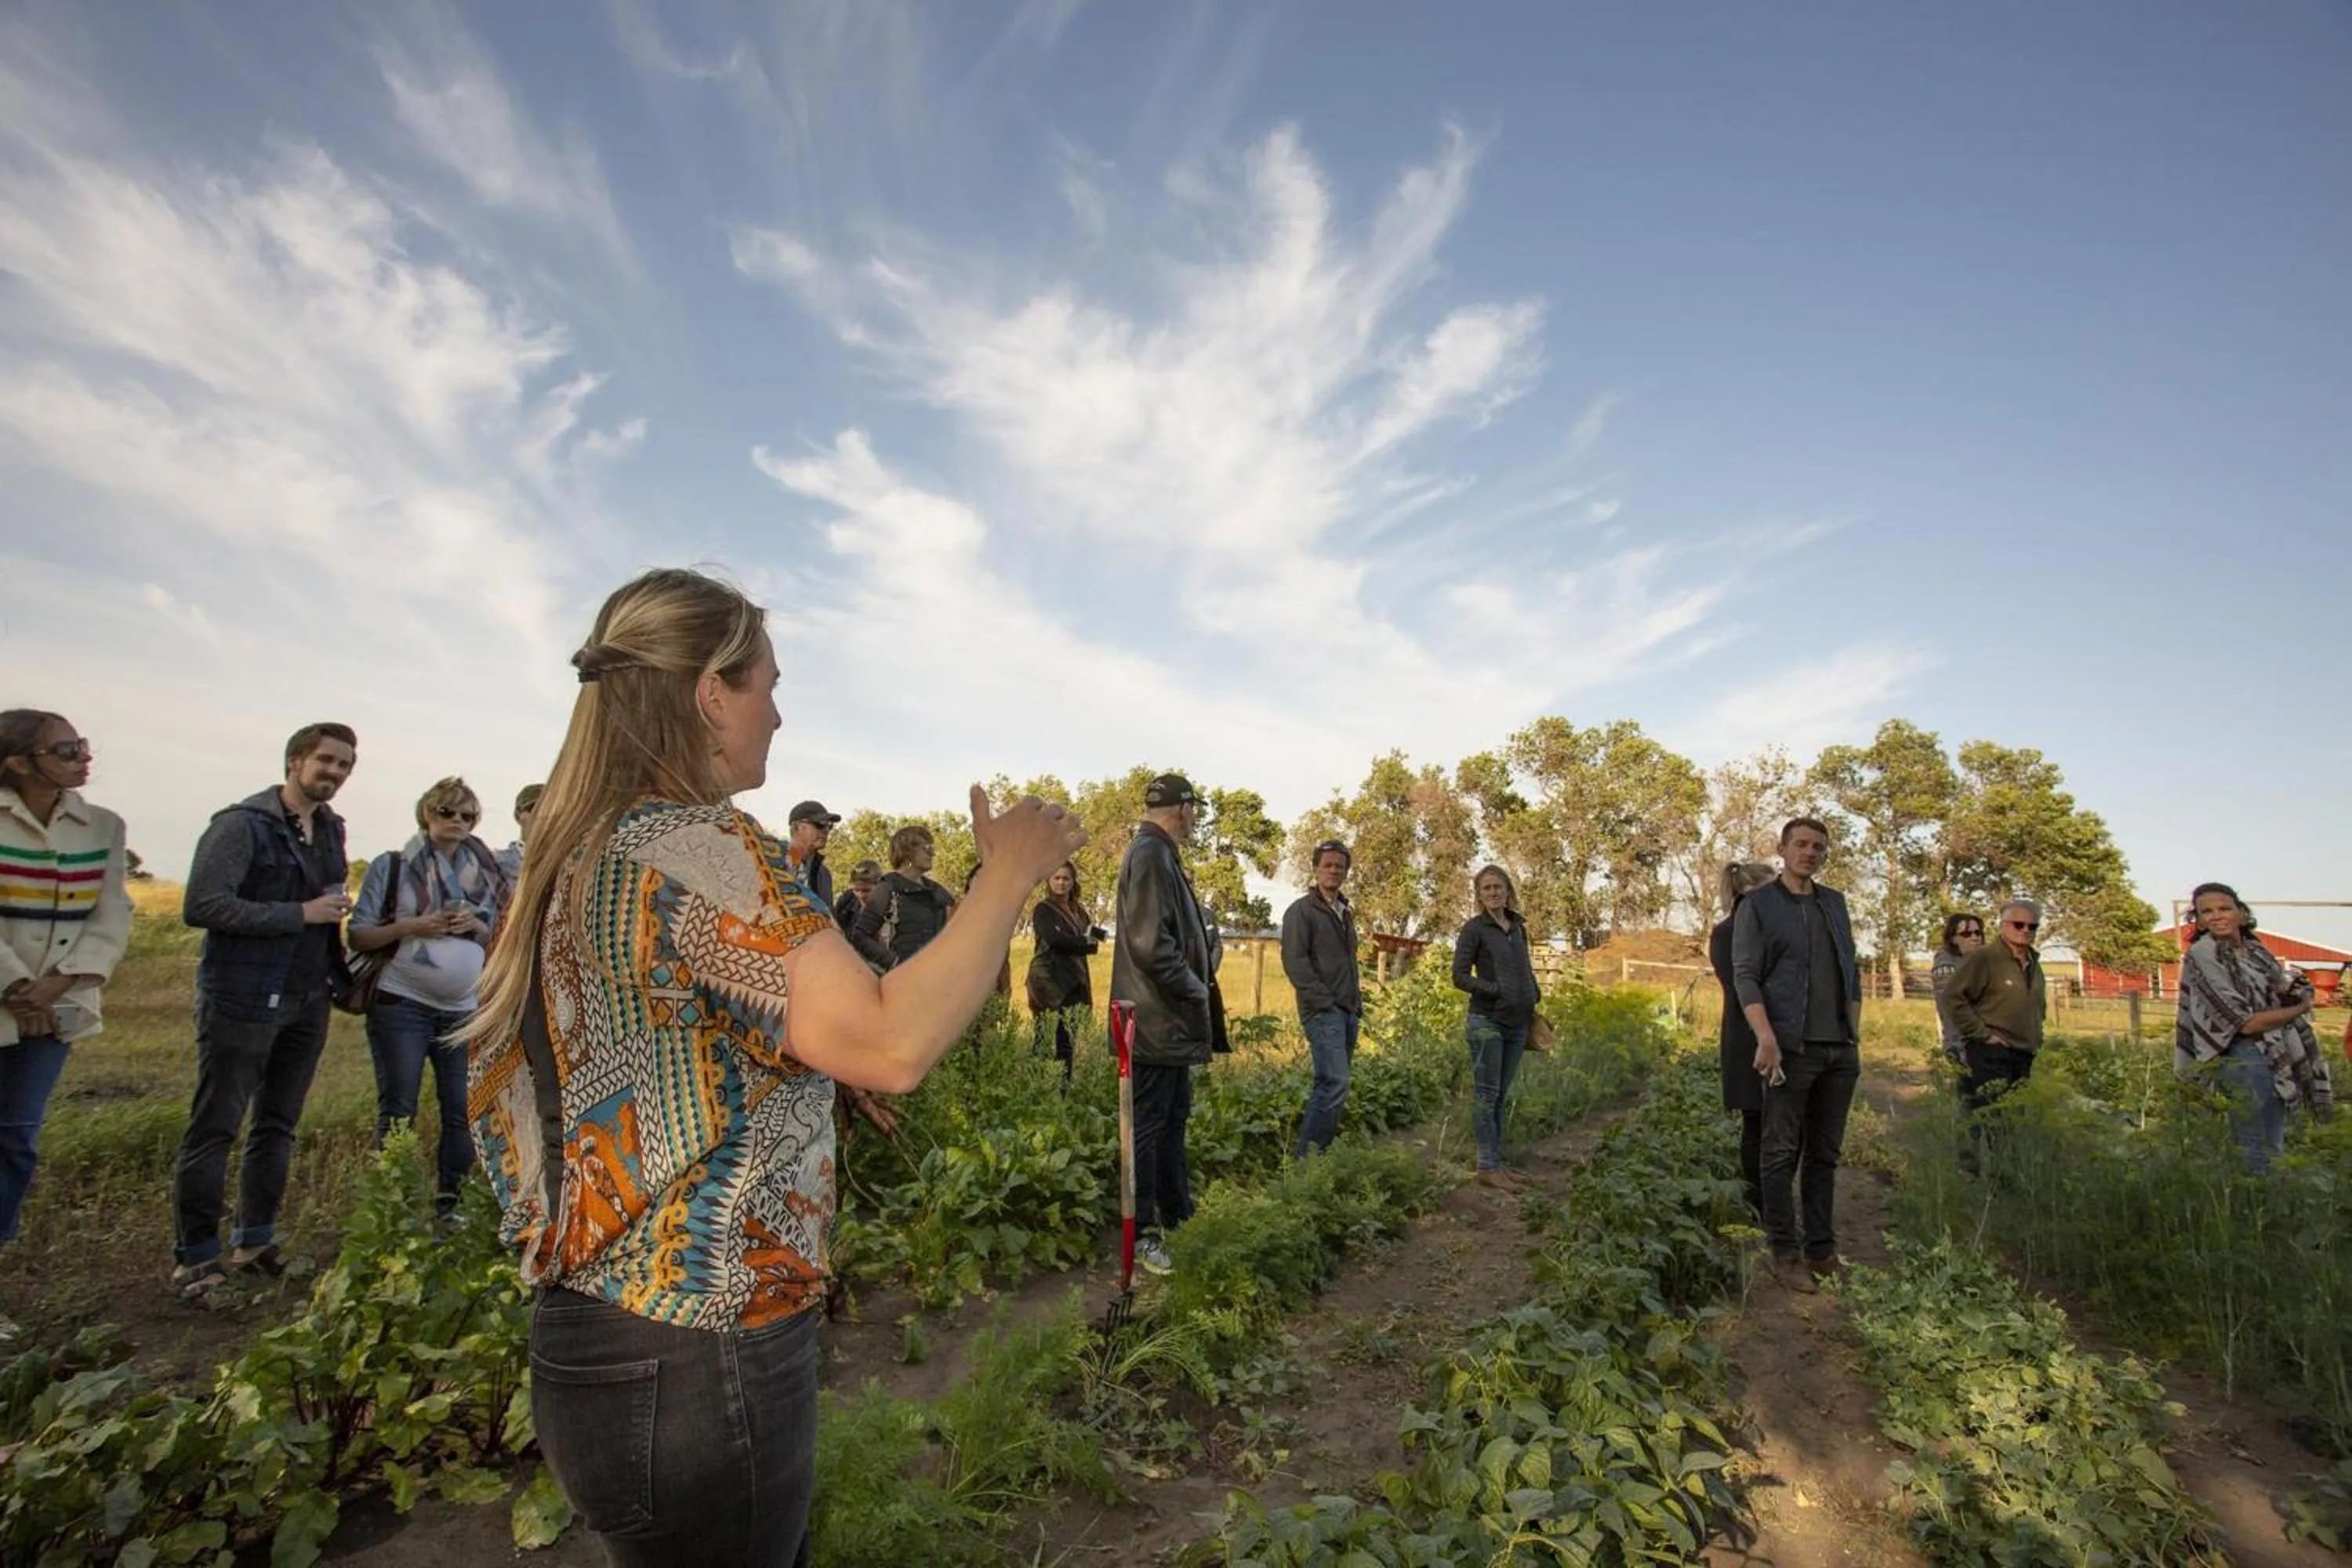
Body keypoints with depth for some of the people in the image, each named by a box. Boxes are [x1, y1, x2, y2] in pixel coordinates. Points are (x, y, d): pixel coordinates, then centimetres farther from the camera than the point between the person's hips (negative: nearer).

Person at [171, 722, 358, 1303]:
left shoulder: (331, 829, 11)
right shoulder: (242, 824, -11)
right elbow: (201, 906, -19)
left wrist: (342, 973, 8)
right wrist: (302, 914, -19)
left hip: (308, 1001, 7)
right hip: (243, 1000, -7)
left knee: (278, 1126, 13)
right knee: (214, 1129, 2)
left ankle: (255, 1242, 25)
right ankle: (195, 1258, 14)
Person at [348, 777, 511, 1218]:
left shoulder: (481, 871, 11)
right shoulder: (391, 866, 1)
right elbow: (357, 936, -1)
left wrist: (478, 927, -6)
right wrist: (410, 926, -16)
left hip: (463, 1010, 3)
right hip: (401, 1004, -3)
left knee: (462, 1111, 4)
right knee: (398, 1112, 1)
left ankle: (450, 1205, 16)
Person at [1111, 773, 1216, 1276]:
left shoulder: (1160, 855, 14)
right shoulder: (1150, 856, -18)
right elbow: (1151, 944, -25)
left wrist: (1198, 977, 10)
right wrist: (1194, 990, -13)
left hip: (1170, 1019, 11)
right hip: (1158, 1020, -11)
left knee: (1174, 1119, 20)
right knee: (1148, 1124, 0)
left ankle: (1177, 1215, 33)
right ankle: (1141, 1231, 12)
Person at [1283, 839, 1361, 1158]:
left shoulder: (1345, 913, 20)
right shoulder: (1302, 910, -5)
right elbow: (1294, 961, -13)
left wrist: (1357, 1001, 16)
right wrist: (1324, 1002, -16)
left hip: (1349, 1011, 8)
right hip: (1323, 1012, -8)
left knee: (1330, 1084, 8)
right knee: (1335, 1084, -16)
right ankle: (1306, 1157, -9)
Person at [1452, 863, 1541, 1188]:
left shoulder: (1519, 927, 11)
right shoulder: (1474, 929, -6)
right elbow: (1460, 977, -10)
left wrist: (1532, 1003, 12)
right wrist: (1497, 991, -19)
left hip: (1519, 1023, 6)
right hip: (1488, 1021, -6)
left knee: (1502, 1094, 11)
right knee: (1486, 1093, -1)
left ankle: (1497, 1160, 19)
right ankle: (1487, 1167, 4)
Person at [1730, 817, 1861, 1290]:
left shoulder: (1836, 903, 15)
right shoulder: (1757, 905, -1)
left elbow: (1852, 972, 19)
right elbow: (1745, 976, -7)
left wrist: (1855, 1034, 13)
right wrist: (1766, 1037, -17)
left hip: (1841, 1050, 5)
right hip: (1791, 1049, -5)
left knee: (1825, 1154, 11)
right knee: (1782, 1154, -1)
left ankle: (1822, 1248, 19)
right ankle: (1785, 1252, 7)